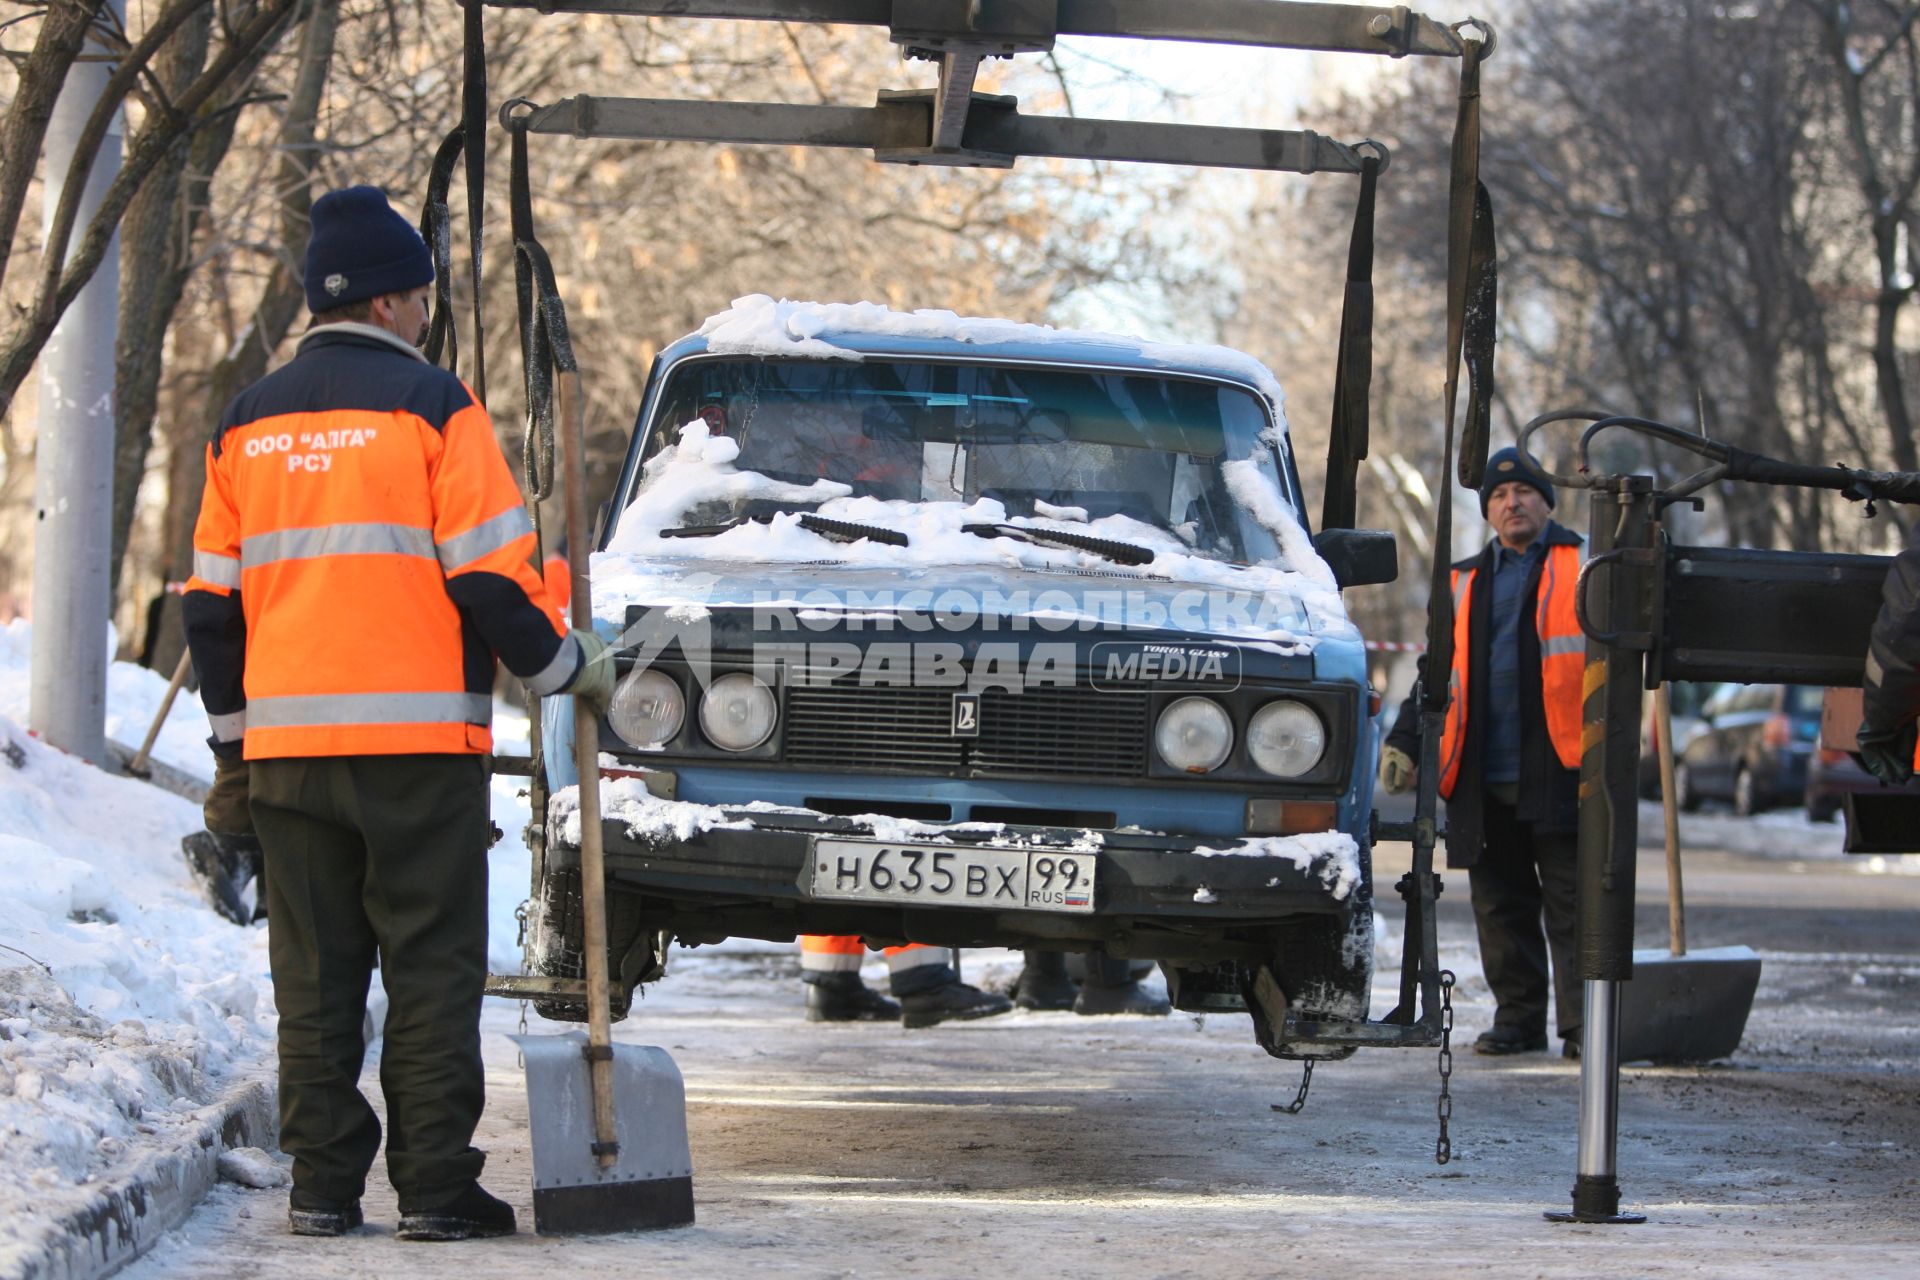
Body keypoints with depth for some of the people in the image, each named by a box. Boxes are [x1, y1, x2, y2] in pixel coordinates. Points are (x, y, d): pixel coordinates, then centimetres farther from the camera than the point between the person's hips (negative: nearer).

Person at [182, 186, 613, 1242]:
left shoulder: (247, 423, 11)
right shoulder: (429, 405, -6)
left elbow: (213, 599, 13)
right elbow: (490, 578, -9)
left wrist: (232, 736, 21)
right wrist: (568, 667, 5)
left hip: (286, 743, 5)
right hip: (418, 739, -5)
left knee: (314, 973, 9)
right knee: (432, 968, 0)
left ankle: (322, 1186, 8)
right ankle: (436, 1187, -2)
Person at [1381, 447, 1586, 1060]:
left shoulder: (1582, 565, 7)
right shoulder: (1465, 584, 20)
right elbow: (1439, 671, 22)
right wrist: (1405, 741, 11)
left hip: (1560, 772, -4)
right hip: (1484, 776, 4)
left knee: (1572, 906, -5)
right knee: (1501, 907, 7)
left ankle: (1582, 1027, -4)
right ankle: (1518, 1019, 15)